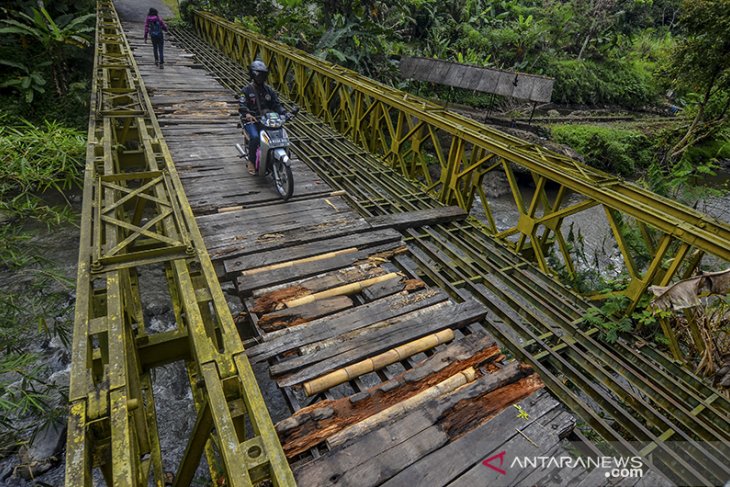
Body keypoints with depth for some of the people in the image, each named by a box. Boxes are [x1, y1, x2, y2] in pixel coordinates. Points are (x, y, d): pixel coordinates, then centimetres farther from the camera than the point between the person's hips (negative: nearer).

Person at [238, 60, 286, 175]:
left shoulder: (269, 90, 14)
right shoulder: (247, 90, -1)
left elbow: (276, 104, 12)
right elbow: (241, 105, -13)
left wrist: (284, 113, -9)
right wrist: (247, 114, -36)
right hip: (252, 120, -4)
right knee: (255, 137, -31)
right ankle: (251, 161, -11)